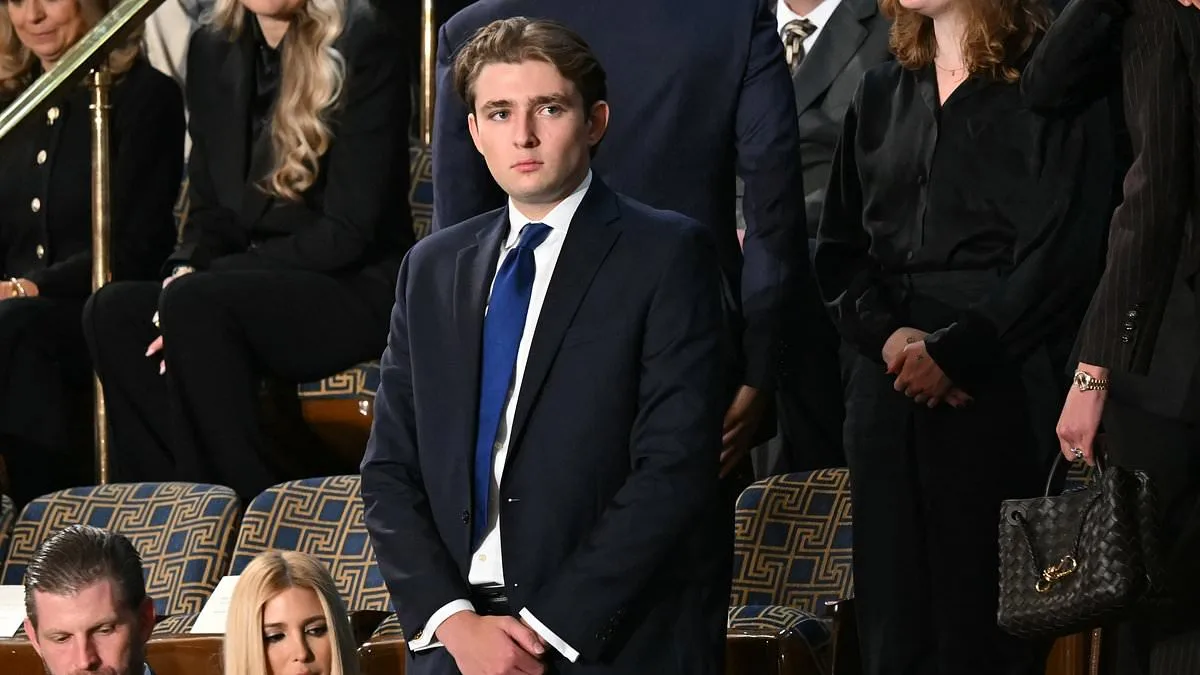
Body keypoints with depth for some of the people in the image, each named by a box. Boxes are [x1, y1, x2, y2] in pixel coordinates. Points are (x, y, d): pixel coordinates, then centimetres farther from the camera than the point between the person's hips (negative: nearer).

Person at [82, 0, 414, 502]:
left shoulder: (363, 47, -9)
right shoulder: (213, 51, 10)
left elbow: (350, 229, -14)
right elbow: (211, 209, 15)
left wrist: (199, 283, -18)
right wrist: (186, 269, -10)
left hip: (358, 292, -6)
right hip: (255, 288, 6)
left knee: (194, 305, -31)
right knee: (112, 313, -19)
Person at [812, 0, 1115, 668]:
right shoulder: (882, 94, 17)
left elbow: (1065, 252, -9)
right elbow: (840, 249, 15)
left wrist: (954, 350, -12)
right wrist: (887, 334, -4)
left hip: (1000, 392, -5)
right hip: (890, 388, 5)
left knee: (981, 625, -5)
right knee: (893, 622, 3)